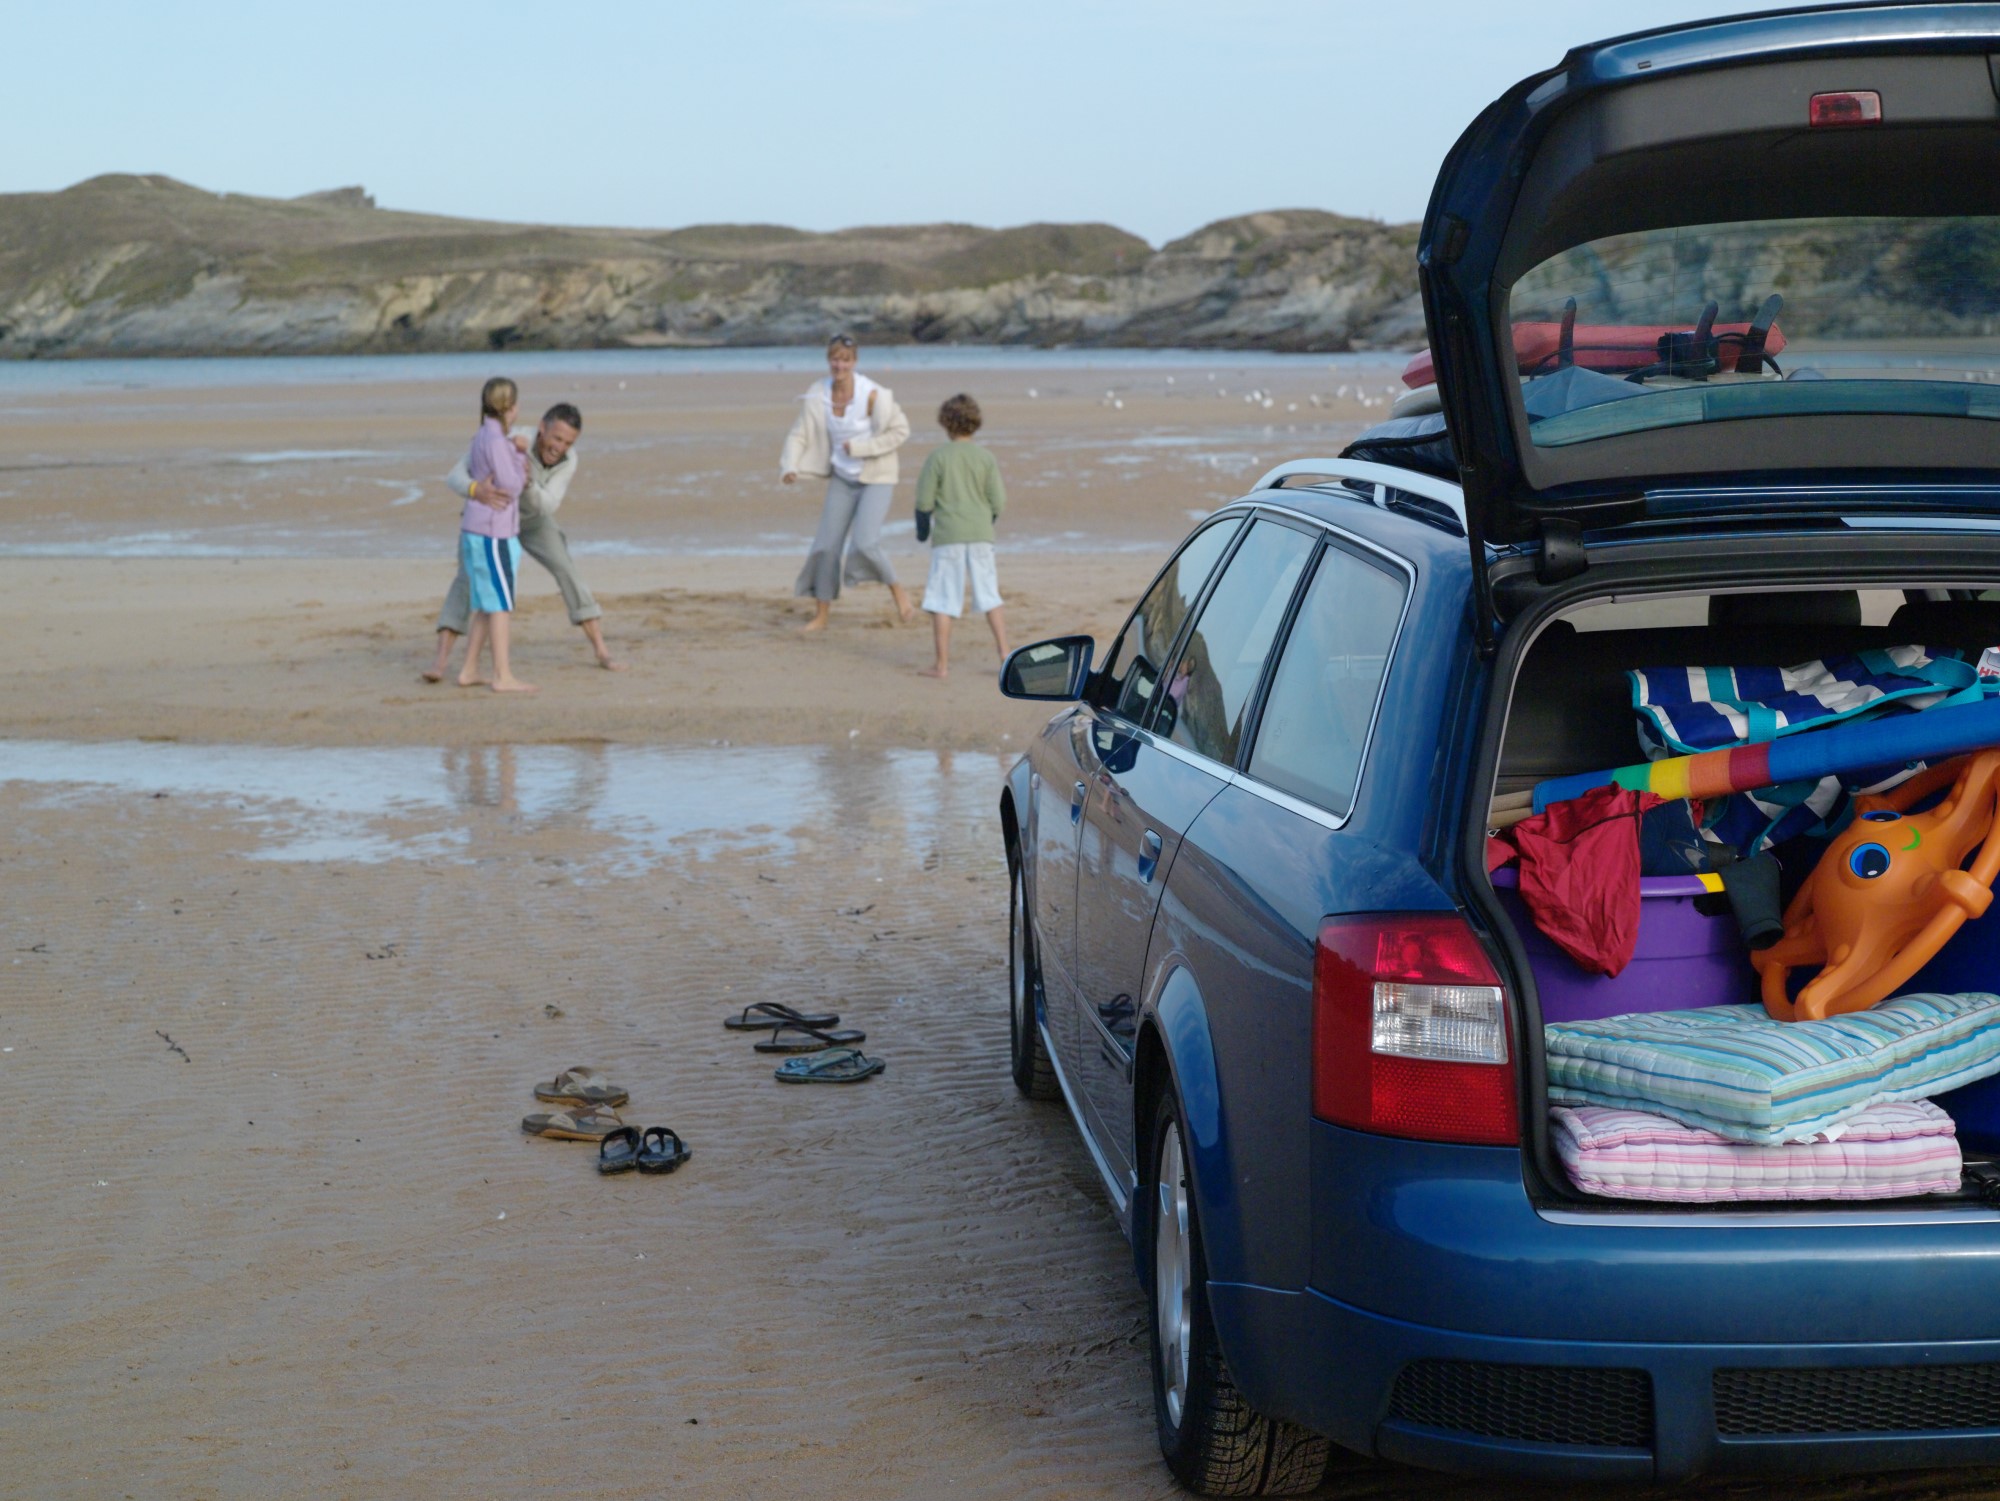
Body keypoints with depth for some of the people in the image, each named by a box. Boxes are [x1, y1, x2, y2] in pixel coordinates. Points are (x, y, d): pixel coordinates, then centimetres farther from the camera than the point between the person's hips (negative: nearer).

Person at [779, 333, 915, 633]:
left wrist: (859, 448, -18)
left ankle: (898, 592, 5)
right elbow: (799, 435, -5)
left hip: (876, 477, -5)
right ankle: (820, 615, 17)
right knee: (827, 546, 3)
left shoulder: (872, 395, -22)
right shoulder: (817, 395, -7)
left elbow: (900, 431, -14)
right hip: (843, 478, 5)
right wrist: (789, 467, -23)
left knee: (864, 543, -21)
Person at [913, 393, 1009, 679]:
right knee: (990, 598, 14)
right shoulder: (987, 458, 0)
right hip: (981, 536, 2)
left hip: (947, 537, -2)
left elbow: (924, 501, -5)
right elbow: (998, 502, 0)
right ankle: (1004, 652, 11)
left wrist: (922, 530, 13)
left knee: (942, 601, 2)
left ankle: (942, 664, 2)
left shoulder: (938, 457, -6)